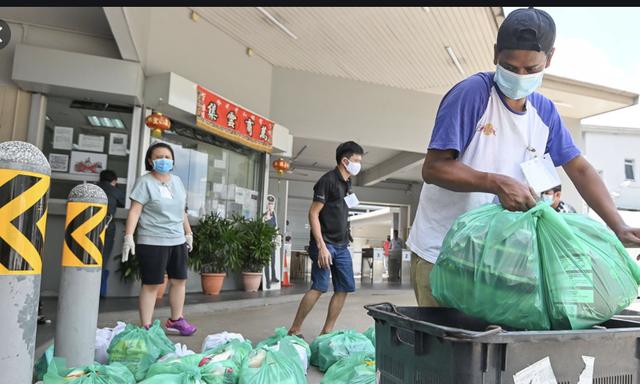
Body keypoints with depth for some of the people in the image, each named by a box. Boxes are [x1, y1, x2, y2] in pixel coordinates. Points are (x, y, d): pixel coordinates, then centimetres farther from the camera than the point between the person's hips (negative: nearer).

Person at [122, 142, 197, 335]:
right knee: (151, 284, -1)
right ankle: (145, 327, 10)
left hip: (177, 240, 7)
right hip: (152, 242, -6)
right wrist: (129, 236, -23)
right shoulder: (144, 181, -7)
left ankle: (176, 320, 29)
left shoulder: (177, 181, 12)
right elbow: (135, 210, -13)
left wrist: (188, 234, 20)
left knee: (180, 280, 13)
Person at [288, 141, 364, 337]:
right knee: (319, 287, -11)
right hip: (325, 243, -9)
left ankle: (326, 332, 13)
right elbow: (313, 214, -15)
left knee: (344, 288, 5)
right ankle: (294, 331, 1)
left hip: (341, 245, 9)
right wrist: (321, 246, -22)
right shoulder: (328, 180, -10)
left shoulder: (347, 183, 15)